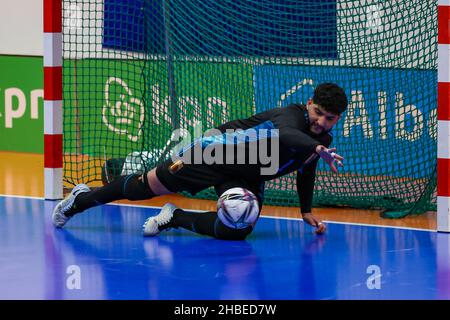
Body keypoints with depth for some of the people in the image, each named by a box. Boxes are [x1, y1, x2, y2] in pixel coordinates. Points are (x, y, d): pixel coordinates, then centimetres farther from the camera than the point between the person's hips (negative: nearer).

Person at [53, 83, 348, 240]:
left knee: (237, 229, -23)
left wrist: (307, 211, 16)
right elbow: (285, 135, -53)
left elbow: (306, 172, 19)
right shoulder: (290, 115, -27)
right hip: (218, 151, -6)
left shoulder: (323, 140, -3)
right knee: (148, 186, 1)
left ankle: (175, 218, 3)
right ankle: (82, 199, 27)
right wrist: (318, 149, -67)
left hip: (248, 180, 6)